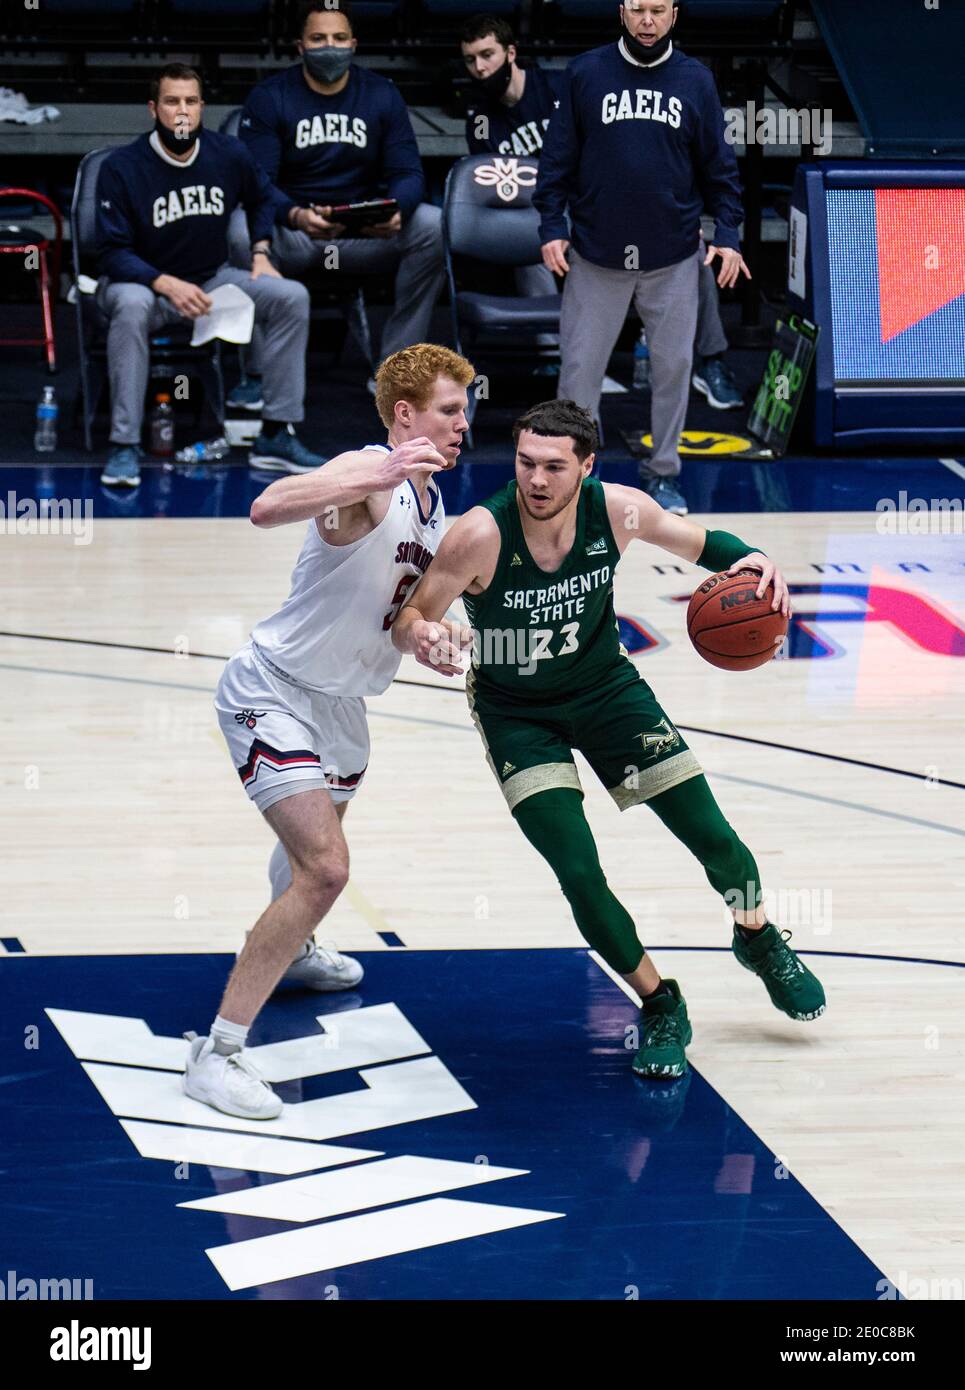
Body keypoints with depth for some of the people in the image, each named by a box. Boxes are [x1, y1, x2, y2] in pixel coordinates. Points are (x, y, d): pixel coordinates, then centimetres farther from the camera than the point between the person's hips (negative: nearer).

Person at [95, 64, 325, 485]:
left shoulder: (228, 154, -4)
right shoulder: (121, 167, -17)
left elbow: (263, 198, 19)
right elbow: (112, 252, -18)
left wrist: (260, 253, 4)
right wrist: (167, 285, -32)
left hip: (211, 280, 5)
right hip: (142, 281, -5)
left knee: (292, 297, -15)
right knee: (132, 305, -40)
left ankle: (276, 435, -11)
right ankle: (124, 446, -34)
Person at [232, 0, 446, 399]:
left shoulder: (382, 95, 3)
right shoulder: (268, 98, -5)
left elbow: (408, 173, -1)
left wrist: (396, 211, -28)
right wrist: (296, 216, -37)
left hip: (364, 234, 2)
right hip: (291, 234, -2)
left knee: (434, 226, -25)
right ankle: (258, 372, -21)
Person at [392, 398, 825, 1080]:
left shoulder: (617, 510, -22)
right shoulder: (481, 536, -31)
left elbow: (697, 541, -2)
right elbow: (406, 621, -23)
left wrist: (750, 560, -23)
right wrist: (422, 637, -48)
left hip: (606, 686, 3)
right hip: (516, 712, -2)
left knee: (713, 837, 4)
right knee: (579, 874, -13)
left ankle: (759, 937, 38)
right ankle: (661, 1006, 12)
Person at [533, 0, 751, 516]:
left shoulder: (695, 81, 3)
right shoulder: (585, 73, -1)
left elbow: (718, 164, 7)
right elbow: (558, 157, 2)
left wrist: (727, 233, 0)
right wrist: (552, 227, -3)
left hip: (674, 259, 1)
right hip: (596, 256, -1)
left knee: (673, 365, 7)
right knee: (580, 367, 1)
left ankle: (663, 473, 21)